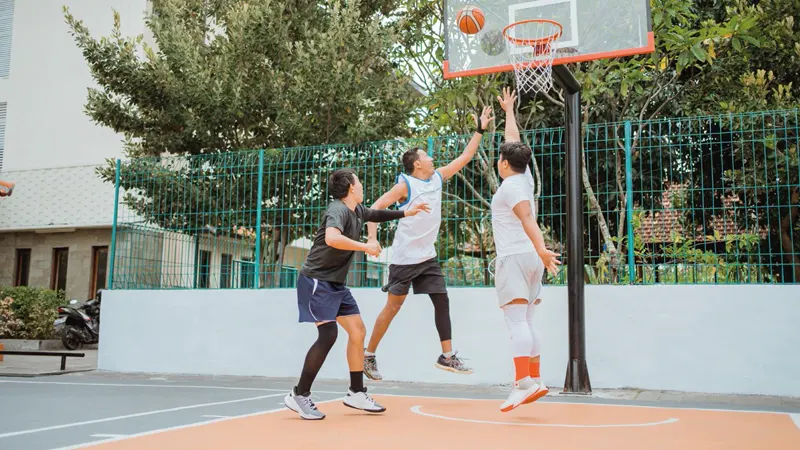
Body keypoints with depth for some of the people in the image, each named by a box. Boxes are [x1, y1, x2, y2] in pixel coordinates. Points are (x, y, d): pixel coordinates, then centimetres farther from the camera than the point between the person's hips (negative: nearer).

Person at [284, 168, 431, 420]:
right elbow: (332, 238, -39)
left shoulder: (357, 211, 9)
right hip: (317, 280, -9)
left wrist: (407, 213, 36)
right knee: (328, 333, -18)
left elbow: (376, 214, 32)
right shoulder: (338, 209, -19)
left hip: (336, 283, 9)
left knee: (357, 331, 7)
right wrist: (366, 247, -29)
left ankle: (356, 393, 17)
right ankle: (299, 395, -6)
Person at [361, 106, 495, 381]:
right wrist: (372, 238, -24)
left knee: (442, 301, 2)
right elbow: (376, 208, -13)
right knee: (393, 307, -2)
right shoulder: (405, 185, -12)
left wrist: (480, 130, 9)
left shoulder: (438, 177, 8)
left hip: (428, 257, 7)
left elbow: (464, 157, 13)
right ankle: (368, 356, 11)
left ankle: (447, 357, 10)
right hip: (404, 258, -7)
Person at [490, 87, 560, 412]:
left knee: (517, 321, -15)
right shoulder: (525, 176, 15)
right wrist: (508, 110, 43)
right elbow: (514, 141, 30)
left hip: (514, 257, -9)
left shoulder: (510, 185, -8)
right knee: (525, 322, 12)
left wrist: (541, 249, -36)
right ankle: (534, 380, 14)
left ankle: (523, 382, -23)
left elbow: (527, 218, -23)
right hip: (531, 258, 9)